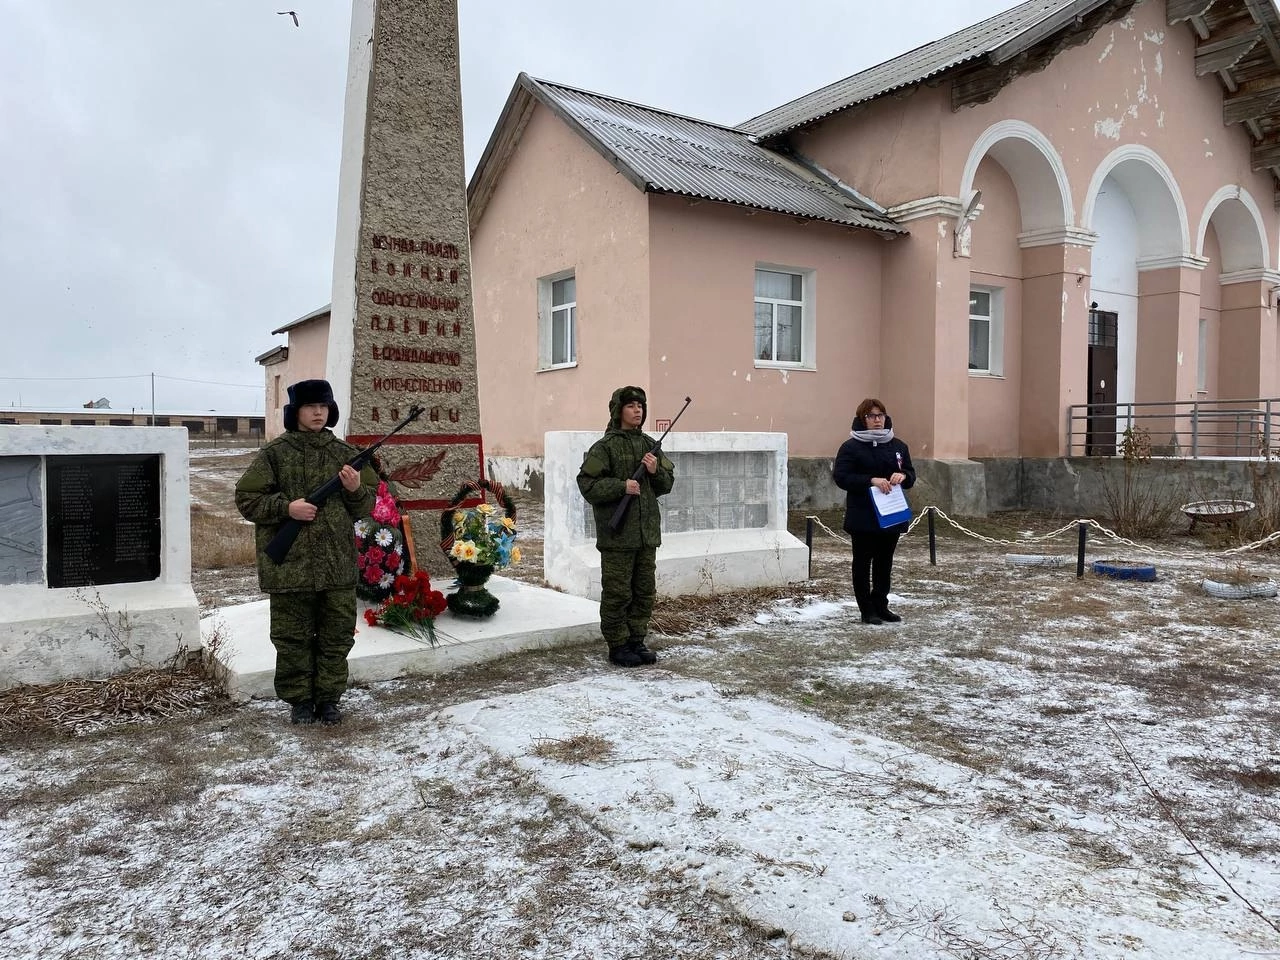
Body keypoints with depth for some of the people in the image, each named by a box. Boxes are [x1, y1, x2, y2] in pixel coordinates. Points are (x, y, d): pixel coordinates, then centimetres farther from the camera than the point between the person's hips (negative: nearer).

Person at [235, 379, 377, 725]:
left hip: (339, 564, 3)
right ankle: (299, 699, 24)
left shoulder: (345, 453, 7)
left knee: (337, 636, 10)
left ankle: (328, 698, 24)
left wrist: (356, 490, -10)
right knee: (293, 638, 9)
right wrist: (286, 507, -15)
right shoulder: (274, 453, -2)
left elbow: (367, 505, 12)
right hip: (290, 564, -2)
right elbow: (246, 499, -1)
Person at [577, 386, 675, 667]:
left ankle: (637, 640, 25)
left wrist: (656, 472, -5)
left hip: (647, 532, 6)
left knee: (645, 591, 13)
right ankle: (618, 645, 13)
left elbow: (667, 484, 16)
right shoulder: (604, 447, -6)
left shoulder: (650, 445, 12)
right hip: (617, 534, -6)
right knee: (617, 593, 1)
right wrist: (622, 486, -20)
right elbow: (587, 485, -12)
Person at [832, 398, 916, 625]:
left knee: (885, 562, 12)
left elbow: (911, 475, 14)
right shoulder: (851, 446, -7)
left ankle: (881, 605, 24)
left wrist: (903, 476, -10)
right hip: (863, 517, -5)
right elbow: (840, 476, -15)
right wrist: (871, 480, -25)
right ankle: (867, 610, 11)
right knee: (863, 562, 3)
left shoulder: (898, 446, 10)